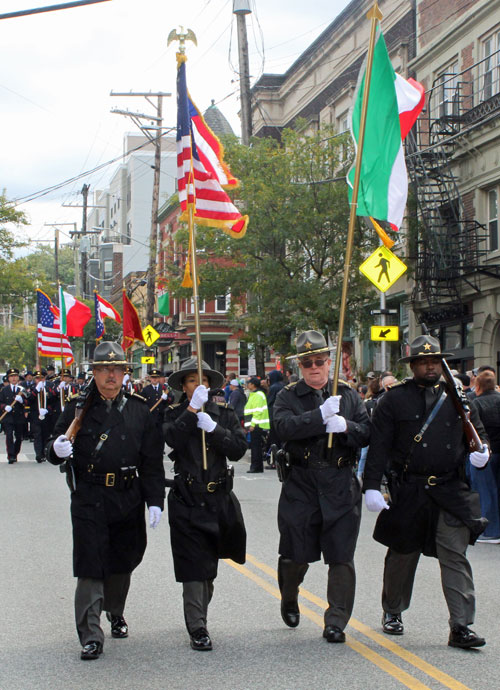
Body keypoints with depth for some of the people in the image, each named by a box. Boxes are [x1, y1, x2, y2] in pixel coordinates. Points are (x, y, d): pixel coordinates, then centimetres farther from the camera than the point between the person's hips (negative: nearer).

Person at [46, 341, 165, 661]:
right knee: (90, 568, -6)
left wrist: (155, 501, -2)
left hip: (128, 499, 2)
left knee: (122, 563, 16)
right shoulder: (78, 409, 2)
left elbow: (153, 461, 5)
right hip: (89, 500, -2)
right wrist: (57, 449, -20)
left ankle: (115, 612, 43)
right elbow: (55, 451, 5)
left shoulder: (140, 410, 5)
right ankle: (91, 636, 0)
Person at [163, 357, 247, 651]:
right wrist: (193, 409, -26)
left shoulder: (225, 412, 6)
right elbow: (173, 439, -20)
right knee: (195, 566, -6)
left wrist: (212, 427, -16)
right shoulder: (175, 413, 1)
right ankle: (197, 628, 0)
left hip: (219, 497, 3)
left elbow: (239, 448, -6)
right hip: (187, 499, -3)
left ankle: (200, 614, 34)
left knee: (210, 564, 14)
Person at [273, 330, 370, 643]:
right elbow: (285, 427, -15)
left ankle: (336, 622, 9)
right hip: (301, 485, -1)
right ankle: (289, 599, 37)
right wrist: (321, 415, -21)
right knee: (296, 554, 6)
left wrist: (346, 426, -16)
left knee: (341, 556, -1)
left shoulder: (349, 394, 10)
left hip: (342, 486, 1)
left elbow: (367, 433, 4)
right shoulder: (288, 396, 4)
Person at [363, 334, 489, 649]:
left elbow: (477, 432, 19)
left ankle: (461, 626, -5)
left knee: (455, 556, -7)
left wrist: (481, 452, -4)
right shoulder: (394, 399, 1)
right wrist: (371, 486, -9)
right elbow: (379, 445, -2)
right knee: (402, 554, 13)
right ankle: (392, 612, 34)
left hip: (451, 491, 1)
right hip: (409, 491, -1)